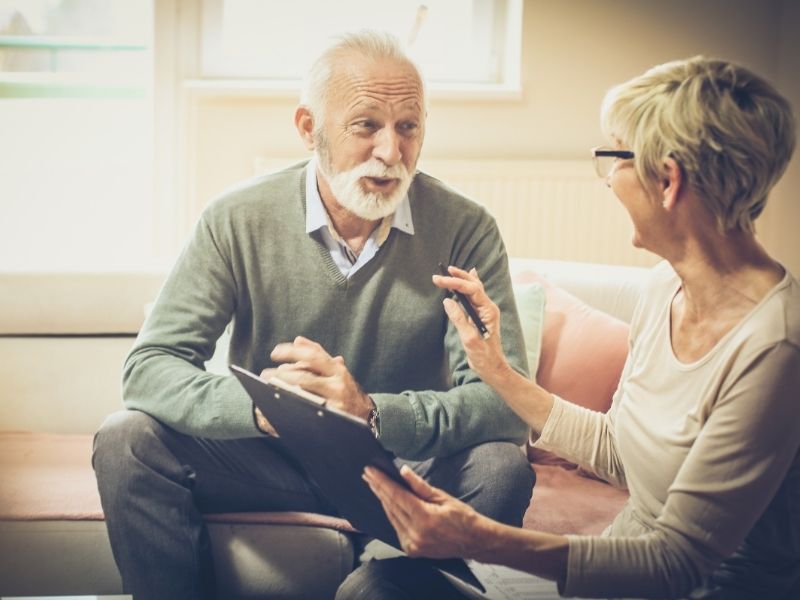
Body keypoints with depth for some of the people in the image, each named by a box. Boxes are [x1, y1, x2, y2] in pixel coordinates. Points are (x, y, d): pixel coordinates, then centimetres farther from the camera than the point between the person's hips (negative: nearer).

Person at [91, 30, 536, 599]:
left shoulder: (465, 230, -12)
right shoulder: (237, 220, -9)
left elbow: (506, 399, -19)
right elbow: (149, 368, -14)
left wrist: (373, 413, -37)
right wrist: (260, 405, -35)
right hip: (269, 461, 1)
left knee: (503, 468, -29)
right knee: (127, 440, -21)